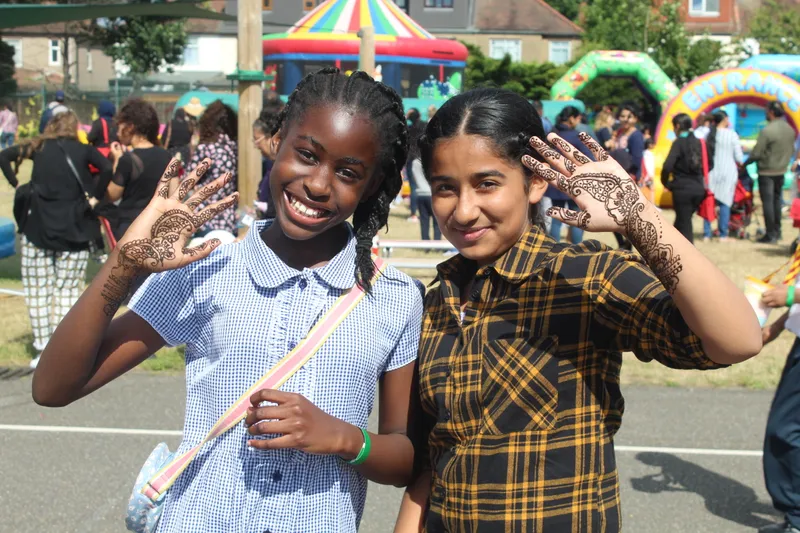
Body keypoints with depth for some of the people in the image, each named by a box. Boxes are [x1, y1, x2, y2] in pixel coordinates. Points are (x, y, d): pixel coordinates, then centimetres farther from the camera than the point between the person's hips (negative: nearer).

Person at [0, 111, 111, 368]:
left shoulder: (39, 147, 6)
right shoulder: (83, 150, 0)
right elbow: (108, 169, -12)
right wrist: (95, 199, -1)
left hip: (38, 228, 1)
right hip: (74, 231, -1)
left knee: (38, 289, 8)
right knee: (68, 290, 4)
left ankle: (43, 348, 5)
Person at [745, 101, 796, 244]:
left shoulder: (767, 131, -22)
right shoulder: (790, 130, 1)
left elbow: (756, 154, -18)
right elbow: (791, 150, 11)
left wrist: (745, 164, -3)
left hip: (767, 171, -7)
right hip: (781, 171, 7)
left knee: (767, 202, -1)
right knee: (777, 200, 18)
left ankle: (770, 234, 0)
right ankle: (777, 231, 24)